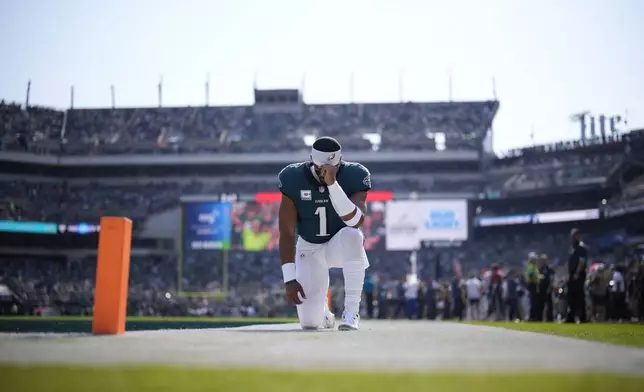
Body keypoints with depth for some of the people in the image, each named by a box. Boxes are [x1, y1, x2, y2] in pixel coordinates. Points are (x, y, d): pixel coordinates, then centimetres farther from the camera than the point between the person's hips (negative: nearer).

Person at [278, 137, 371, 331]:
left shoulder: (353, 176, -19)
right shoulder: (294, 180, -16)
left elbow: (356, 222, -35)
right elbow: (287, 233, -13)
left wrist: (333, 183, -42)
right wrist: (289, 278, -18)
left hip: (341, 244, -1)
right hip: (309, 249, 1)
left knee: (352, 235, -39)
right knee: (309, 322, -10)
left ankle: (351, 312, -29)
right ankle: (322, 312, 31)